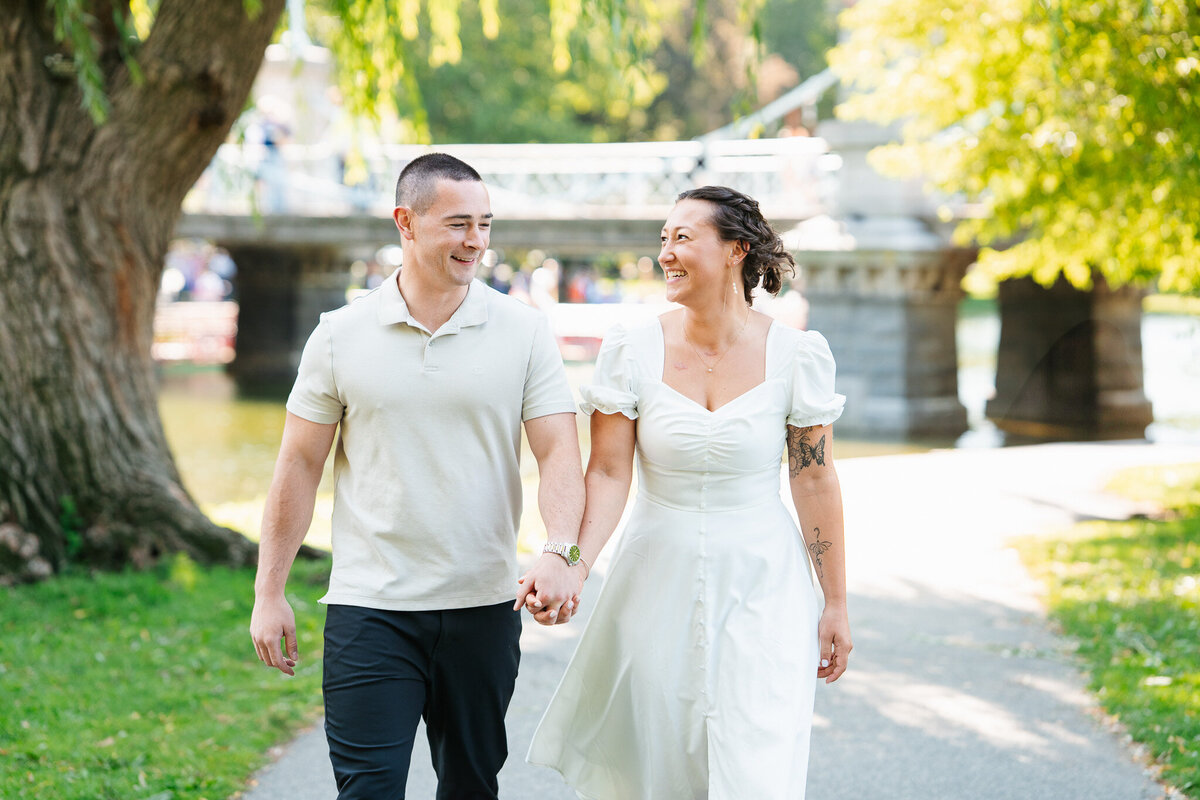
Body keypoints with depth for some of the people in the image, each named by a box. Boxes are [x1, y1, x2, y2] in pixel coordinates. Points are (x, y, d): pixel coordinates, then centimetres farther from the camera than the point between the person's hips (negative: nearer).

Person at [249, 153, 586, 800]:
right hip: (370, 607, -1)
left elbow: (558, 453, -5)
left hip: (484, 606, 1)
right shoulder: (341, 336, 0)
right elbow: (299, 466, 5)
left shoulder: (524, 332, 1)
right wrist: (269, 593, 2)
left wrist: (560, 552, -23)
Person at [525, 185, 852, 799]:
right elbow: (608, 474, -7)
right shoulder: (632, 350, -5)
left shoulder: (795, 354, -6)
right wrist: (572, 567, -23)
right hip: (658, 583, 1)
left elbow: (815, 480, 0)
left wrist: (835, 604, 3)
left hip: (761, 588, -1)